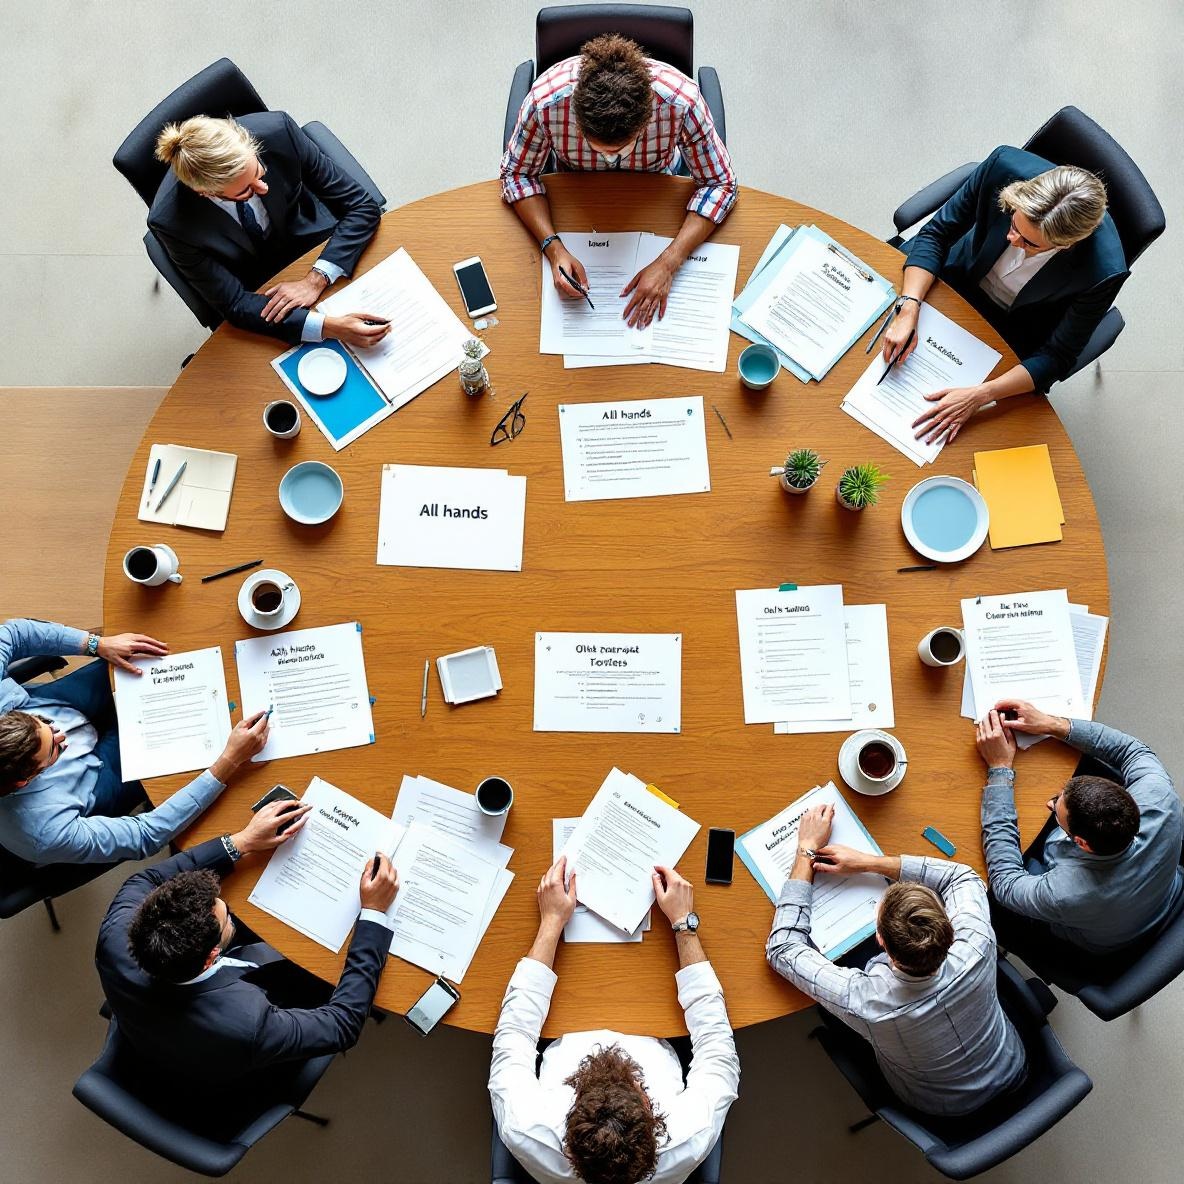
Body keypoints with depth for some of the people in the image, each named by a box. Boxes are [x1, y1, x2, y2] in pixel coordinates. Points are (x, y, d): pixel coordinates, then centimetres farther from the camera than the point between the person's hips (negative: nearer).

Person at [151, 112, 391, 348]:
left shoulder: (277, 130, -27)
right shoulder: (169, 222, -31)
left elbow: (362, 206, -18)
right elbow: (234, 302, -26)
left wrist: (316, 279, -30)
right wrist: (327, 327, -41)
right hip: (256, 292, -2)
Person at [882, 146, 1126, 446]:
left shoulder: (1103, 271, -36)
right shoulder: (1005, 167, -32)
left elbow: (1056, 357, -23)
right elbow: (935, 234, -17)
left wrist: (979, 396, -37)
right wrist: (908, 311, -32)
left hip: (1014, 335, -3)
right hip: (960, 279, 3)